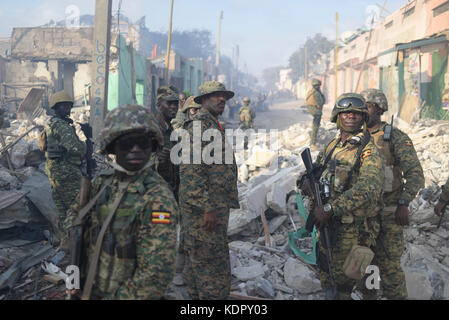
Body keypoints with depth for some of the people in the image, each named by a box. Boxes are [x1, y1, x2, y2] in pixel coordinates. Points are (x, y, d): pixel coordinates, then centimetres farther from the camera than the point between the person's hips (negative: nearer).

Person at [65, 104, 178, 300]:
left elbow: (156, 273, -27)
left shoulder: (158, 197, -24)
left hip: (123, 294, -6)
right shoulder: (103, 181, -3)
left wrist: (116, 297, -19)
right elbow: (76, 211, 15)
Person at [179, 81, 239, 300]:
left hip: (216, 207, 10)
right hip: (204, 208, -10)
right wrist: (207, 208, -23)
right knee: (213, 267, -7)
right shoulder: (199, 124, -12)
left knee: (200, 264, 16)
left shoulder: (214, 126, 20)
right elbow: (191, 169, -21)